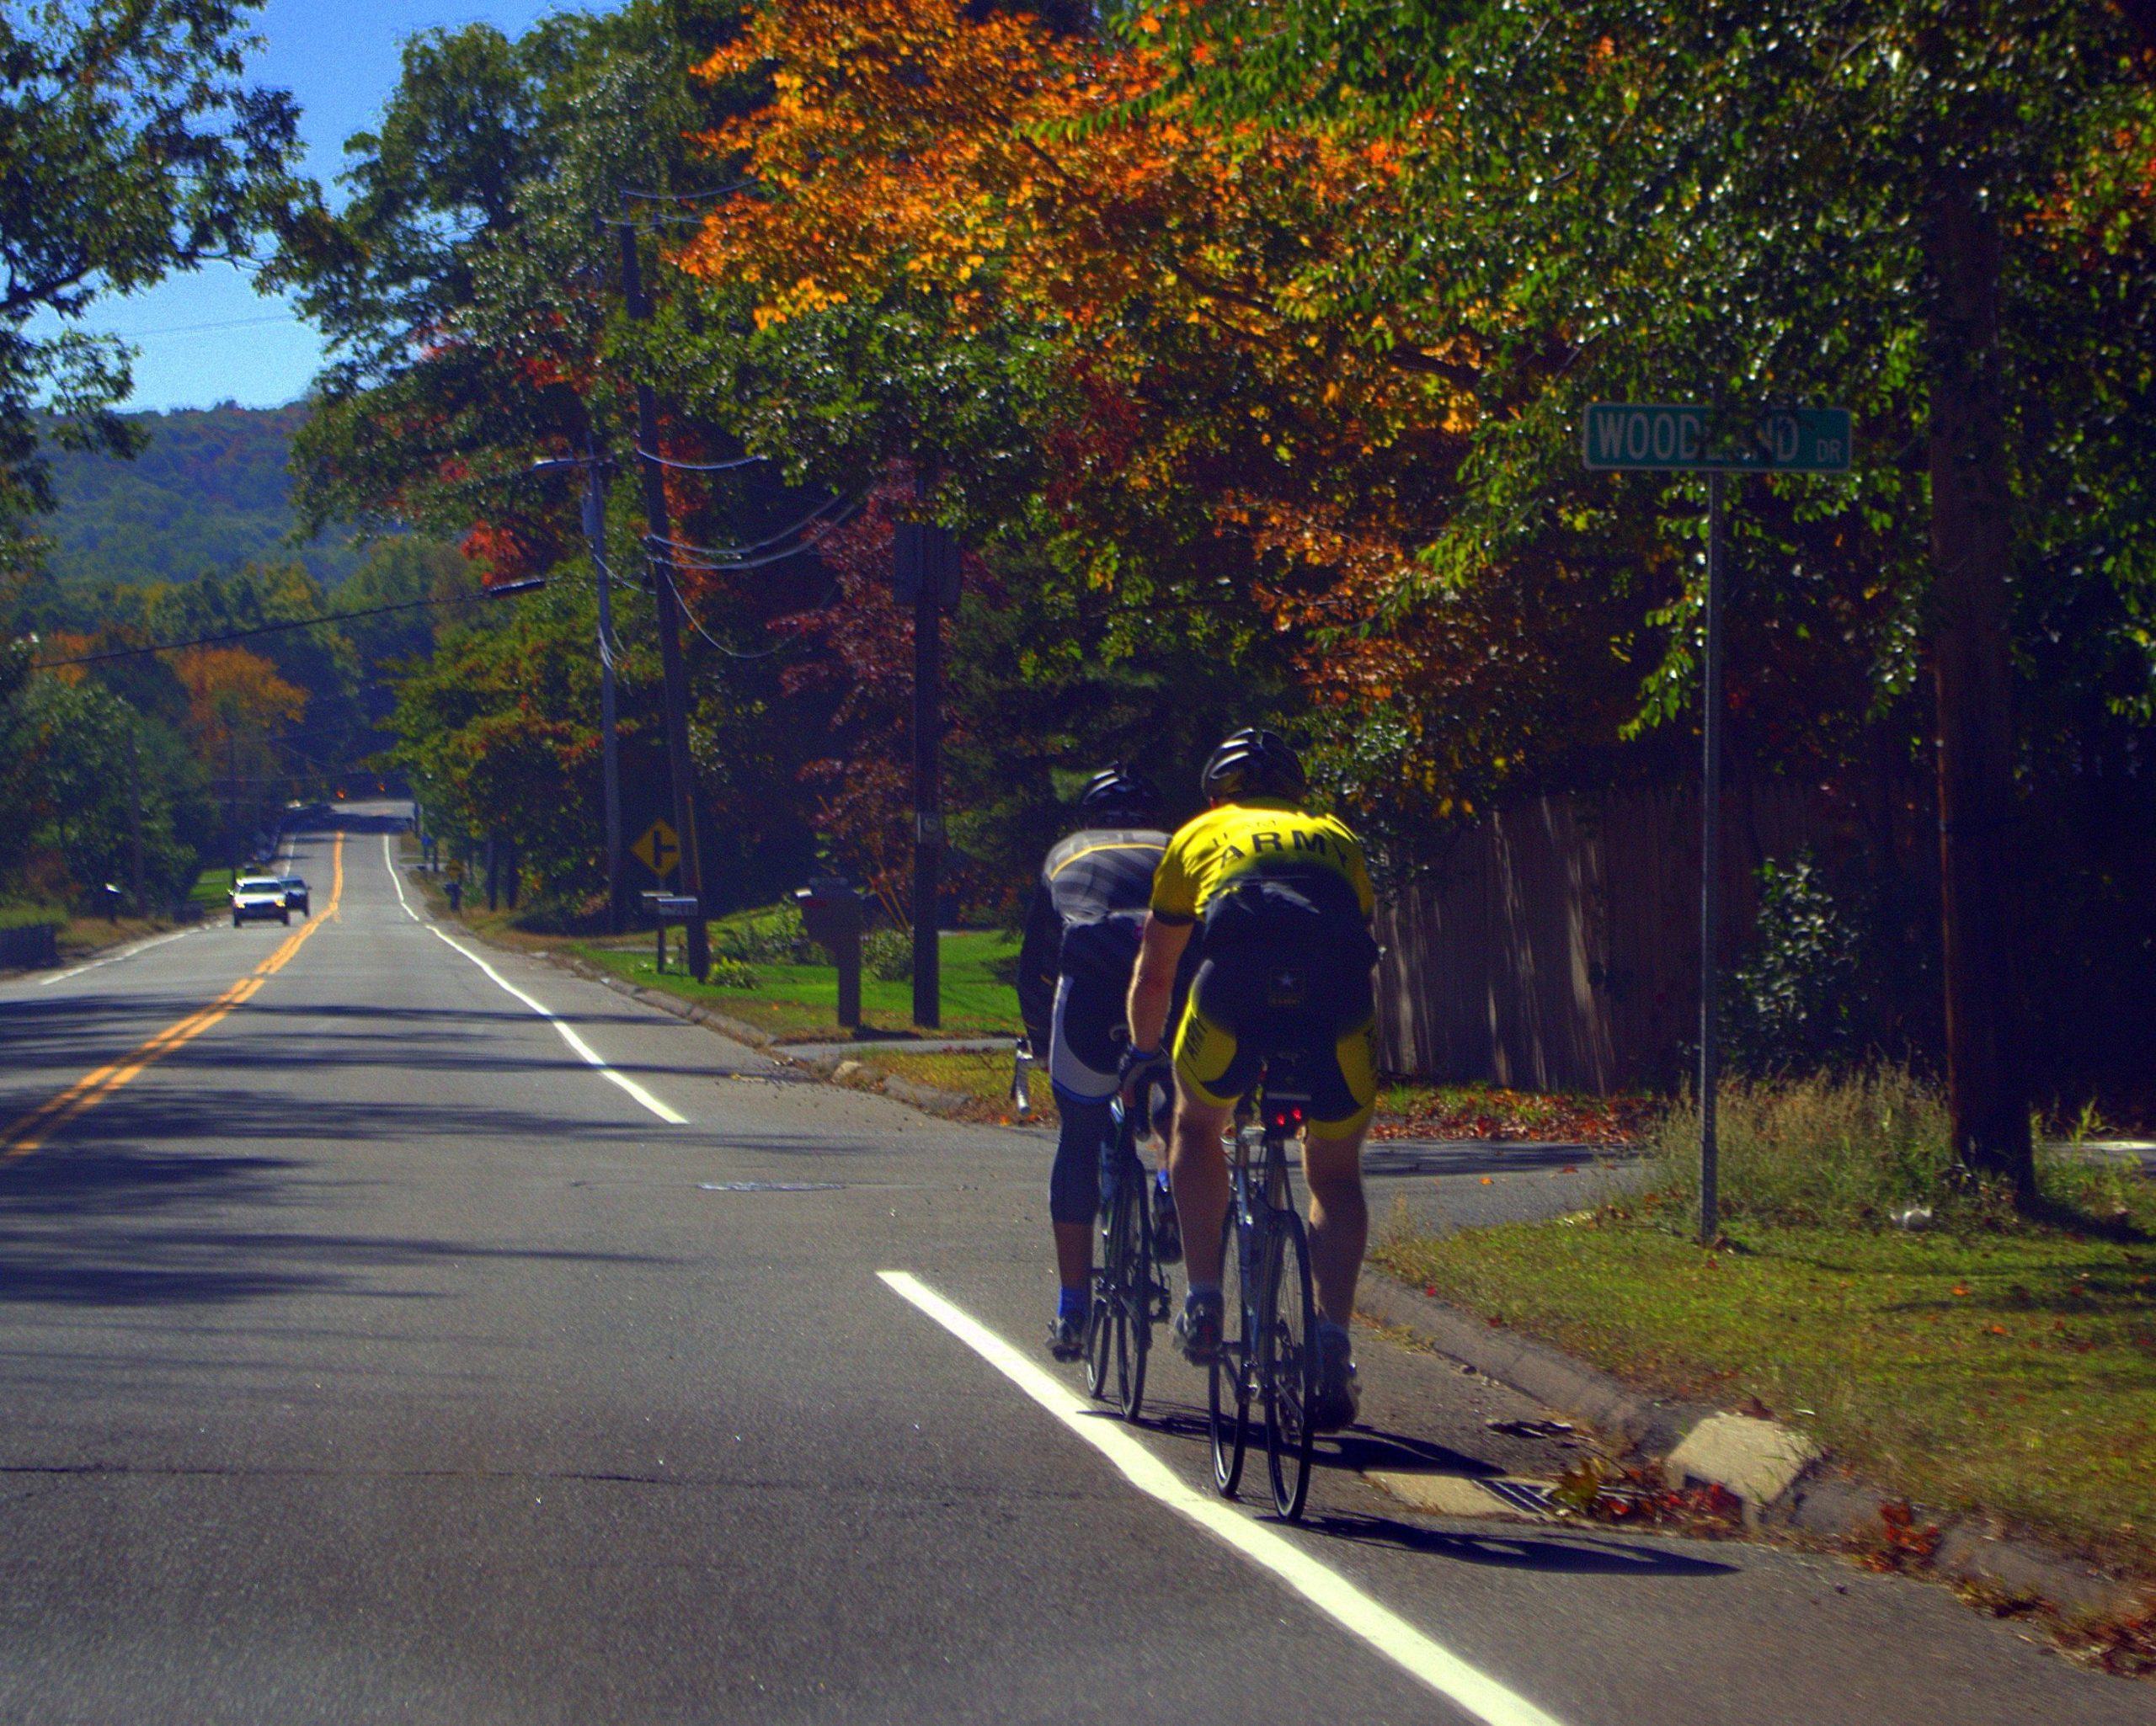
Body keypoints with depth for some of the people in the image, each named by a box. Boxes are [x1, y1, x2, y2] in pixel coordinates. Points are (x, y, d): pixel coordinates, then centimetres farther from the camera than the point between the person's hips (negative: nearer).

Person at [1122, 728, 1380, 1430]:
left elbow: (1154, 971, 40)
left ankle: (1203, 1300, 18)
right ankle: (1333, 1342, 1)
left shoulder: (1200, 836, 32)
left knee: (1197, 1125, 27)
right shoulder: (1336, 838, 36)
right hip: (1338, 992, 1)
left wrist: (1143, 1050, 57)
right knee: (1335, 1173, 17)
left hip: (1238, 978, -1)